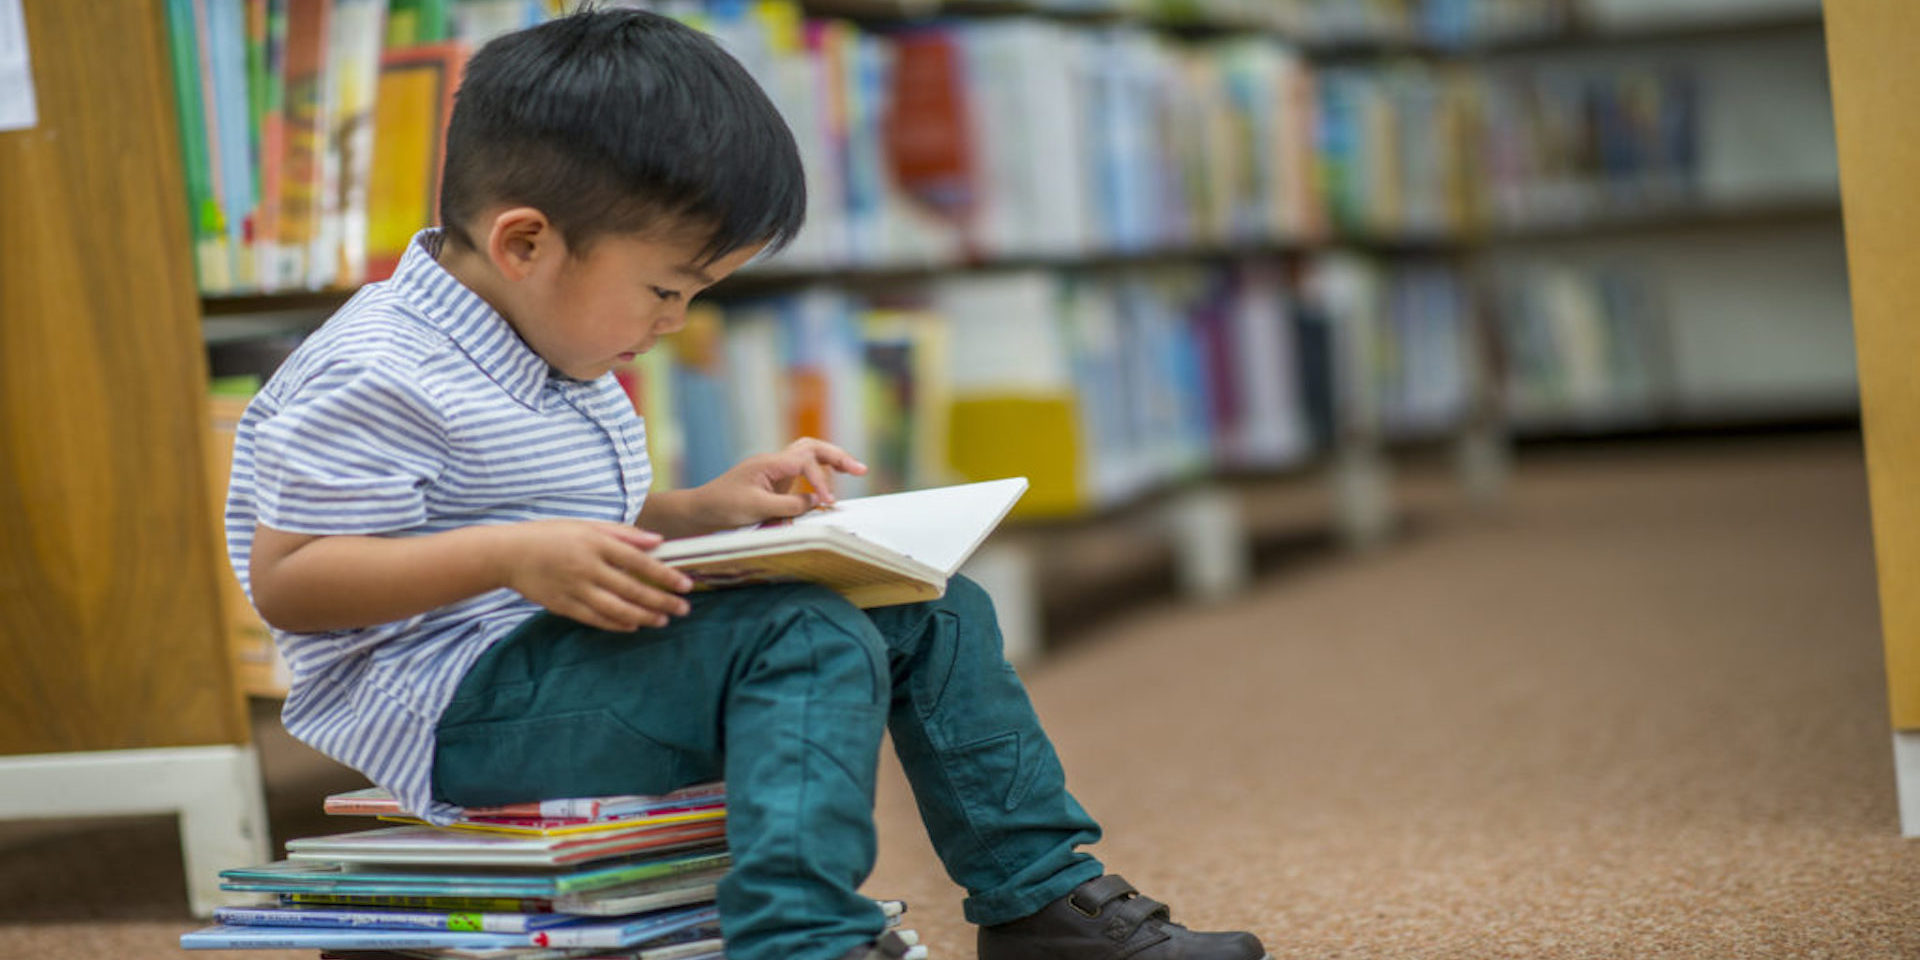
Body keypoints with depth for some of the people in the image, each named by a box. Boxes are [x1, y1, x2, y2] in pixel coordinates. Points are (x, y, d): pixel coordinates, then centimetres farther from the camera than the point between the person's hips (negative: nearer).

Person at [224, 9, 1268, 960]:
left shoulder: (554, 353, 15)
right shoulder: (374, 377, -17)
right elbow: (286, 584, -20)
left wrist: (703, 510, 6)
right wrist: (511, 555, -29)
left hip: (580, 657, 10)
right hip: (457, 707, -10)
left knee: (933, 612, 6)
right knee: (809, 638, -29)